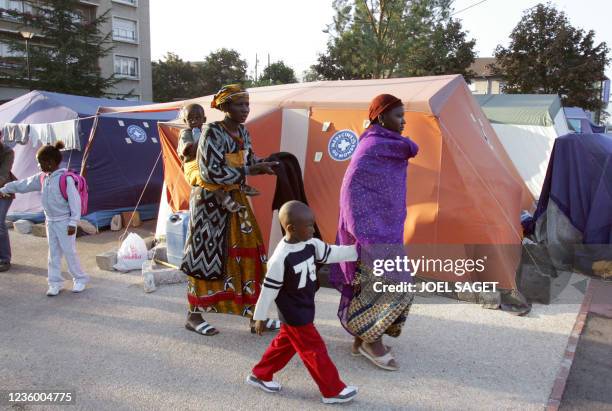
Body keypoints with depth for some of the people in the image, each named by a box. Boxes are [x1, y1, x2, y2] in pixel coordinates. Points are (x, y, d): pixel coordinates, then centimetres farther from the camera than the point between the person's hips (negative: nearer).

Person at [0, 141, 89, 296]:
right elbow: (23, 185, 18)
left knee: (69, 251, 0)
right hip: (50, 221, 7)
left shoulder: (66, 179, -18)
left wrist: (73, 223, -18)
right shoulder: (42, 178, 4)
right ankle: (55, 283, 19)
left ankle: (80, 279, 15)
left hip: (64, 221, -7)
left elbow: (75, 201, -18)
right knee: (53, 253, 11)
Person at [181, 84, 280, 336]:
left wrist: (266, 164, -6)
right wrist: (252, 170, -25)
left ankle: (255, 315, 16)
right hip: (210, 202, -7)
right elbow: (212, 172, -24)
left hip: (236, 201, 8)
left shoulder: (242, 131, 7)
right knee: (206, 257, 2)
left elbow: (248, 160, 15)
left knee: (248, 255, 6)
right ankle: (194, 315, 20)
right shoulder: (212, 132, -17)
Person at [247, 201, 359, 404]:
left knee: (286, 343, 22)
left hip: (304, 309, 9)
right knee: (315, 349, 2)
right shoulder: (281, 258, -27)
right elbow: (269, 289, -20)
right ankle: (333, 390, 17)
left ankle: (260, 375, 39)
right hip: (294, 314, -9)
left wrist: (357, 250, 5)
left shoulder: (311, 244, -5)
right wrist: (260, 316, -12)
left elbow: (331, 254, 9)